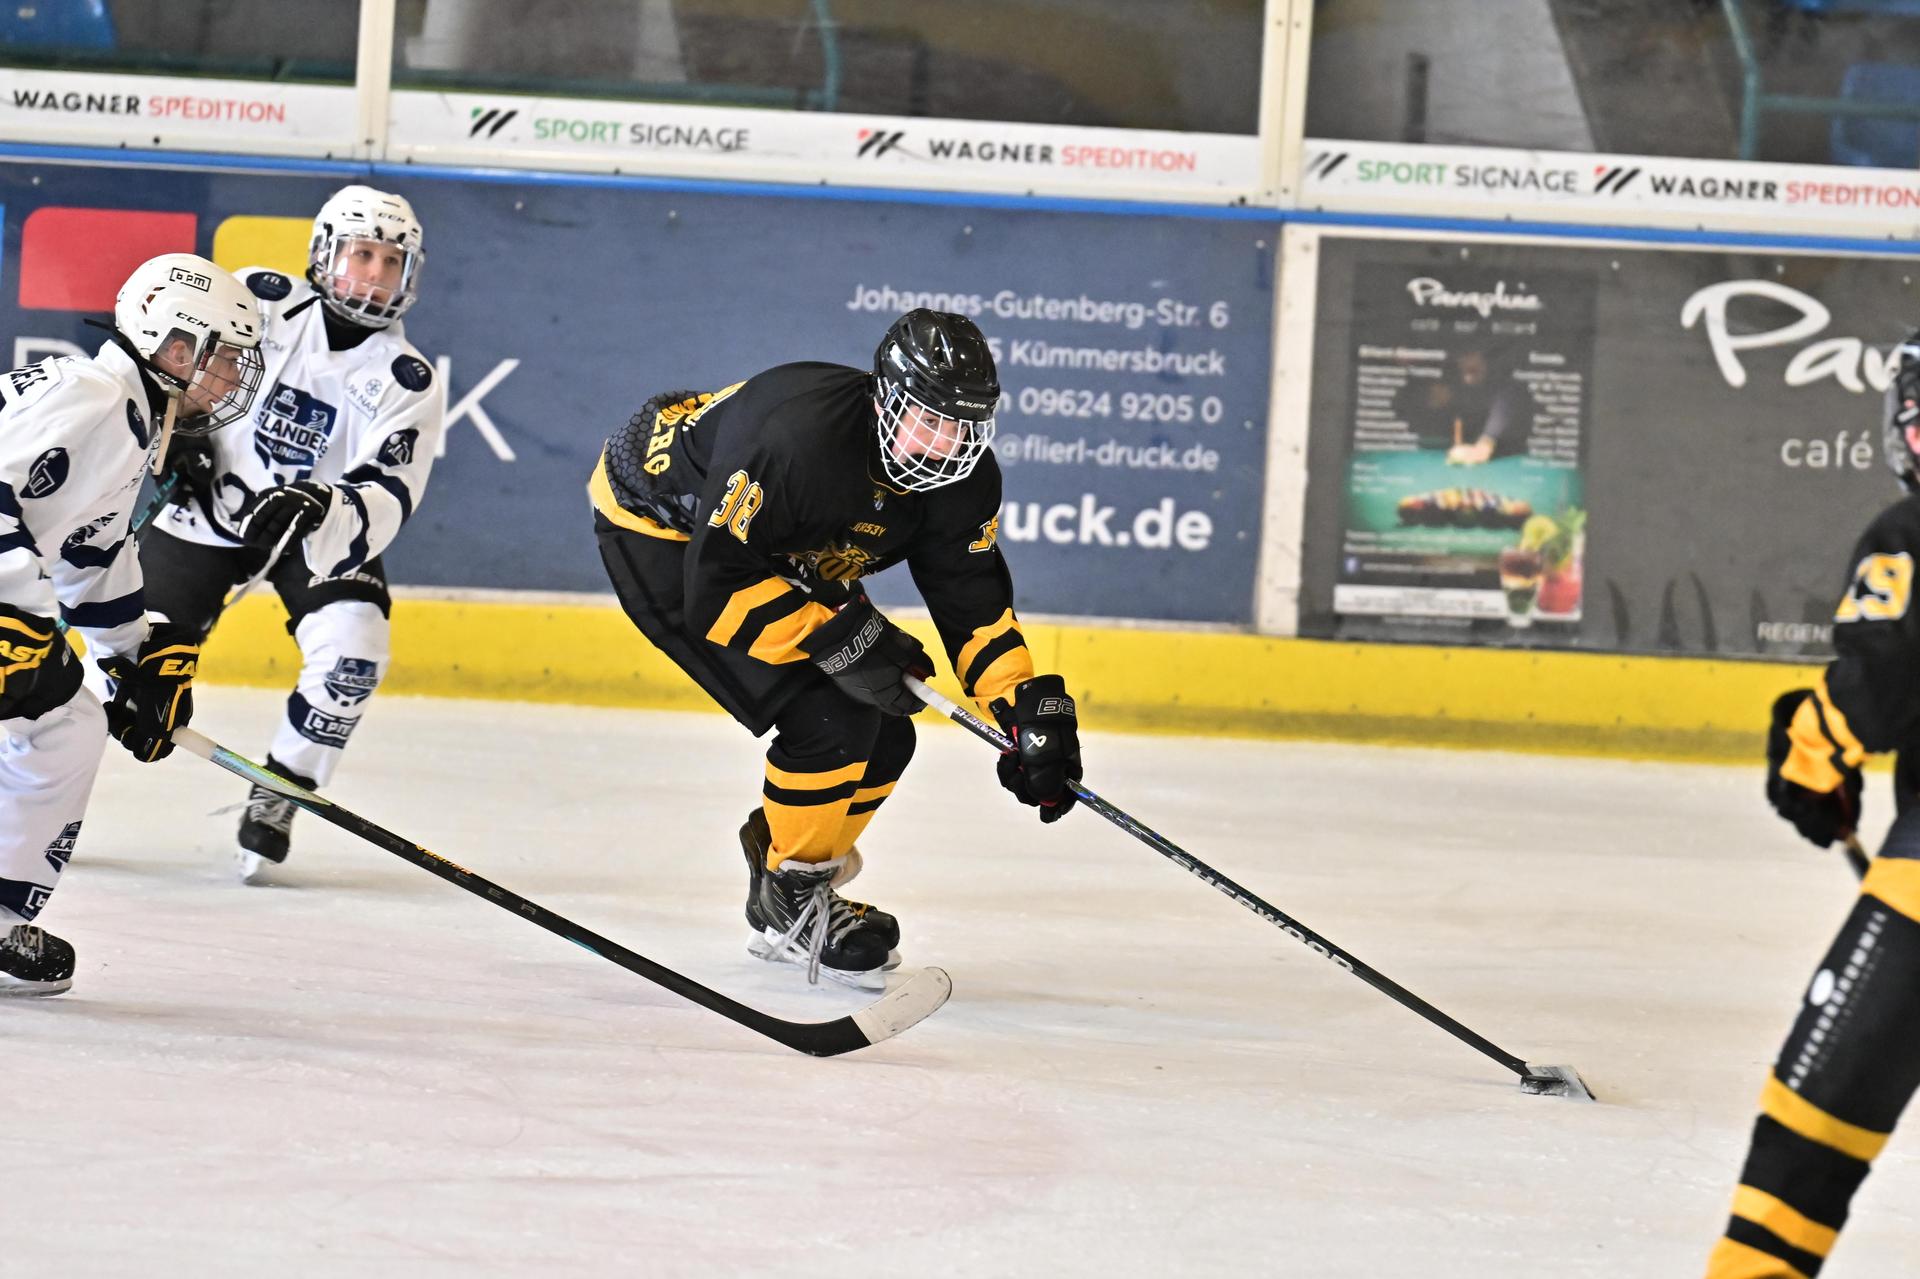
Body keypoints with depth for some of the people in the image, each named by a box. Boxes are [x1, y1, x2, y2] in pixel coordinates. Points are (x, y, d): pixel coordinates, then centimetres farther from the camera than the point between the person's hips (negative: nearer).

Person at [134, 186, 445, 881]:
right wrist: (179, 439, -12)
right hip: (207, 503, -1)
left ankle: (275, 799, -2)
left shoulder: (407, 381, -11)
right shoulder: (261, 301, -12)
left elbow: (388, 499, -20)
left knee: (351, 652, -22)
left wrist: (321, 507, -39)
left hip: (320, 532, 1)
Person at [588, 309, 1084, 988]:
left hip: (782, 555, 8)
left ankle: (774, 849, 24)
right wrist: (834, 638, -37)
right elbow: (716, 584, -34)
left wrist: (1032, 707, -17)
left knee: (883, 734, 2)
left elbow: (973, 599, -7)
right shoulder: (797, 437, -38)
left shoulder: (963, 476, -15)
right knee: (827, 720, -21)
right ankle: (790, 904, -2)